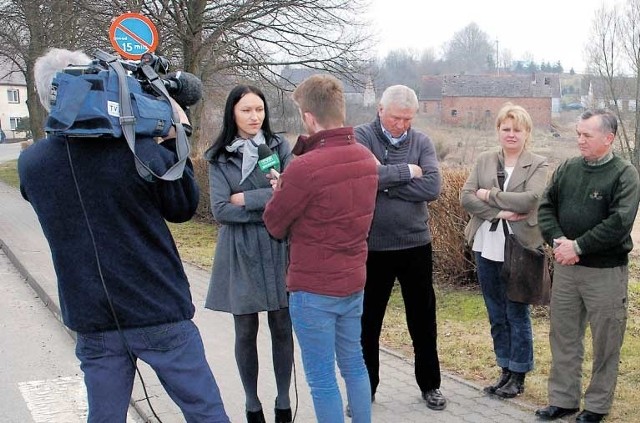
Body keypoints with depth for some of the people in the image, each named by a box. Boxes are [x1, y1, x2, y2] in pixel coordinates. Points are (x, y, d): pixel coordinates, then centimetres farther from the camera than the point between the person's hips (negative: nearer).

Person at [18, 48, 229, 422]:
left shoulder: (30, 164, -5)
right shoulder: (142, 152, -17)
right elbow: (184, 207, -1)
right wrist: (176, 141, 5)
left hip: (93, 322, 4)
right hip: (161, 314, -3)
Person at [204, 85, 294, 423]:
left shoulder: (279, 146, 1)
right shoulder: (219, 157, 0)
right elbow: (220, 210, -10)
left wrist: (246, 198, -13)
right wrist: (272, 206, -14)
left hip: (279, 250, 0)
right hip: (240, 253, 0)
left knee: (281, 328, 7)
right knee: (246, 332, 9)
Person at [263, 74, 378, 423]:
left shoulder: (304, 168, -23)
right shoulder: (366, 158, 1)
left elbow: (274, 225, -10)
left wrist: (279, 191, 8)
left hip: (314, 288, -7)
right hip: (354, 281, 7)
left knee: (322, 379, 5)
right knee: (354, 364, 20)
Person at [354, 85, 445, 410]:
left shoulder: (422, 142, 1)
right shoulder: (360, 137, -7)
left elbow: (432, 188, -14)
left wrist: (384, 181, -18)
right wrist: (406, 172, -16)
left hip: (416, 245, 2)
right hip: (372, 247, -2)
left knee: (423, 321, 14)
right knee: (367, 322, 11)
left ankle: (429, 384, 31)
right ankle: (365, 388, 27)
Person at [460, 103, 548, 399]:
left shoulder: (538, 165, -3)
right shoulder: (484, 161, 8)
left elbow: (530, 199, -19)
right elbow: (466, 197, -3)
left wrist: (489, 194, -13)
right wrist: (500, 213, -15)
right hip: (486, 248, 4)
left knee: (517, 314, 6)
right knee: (496, 315, 13)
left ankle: (518, 376, 20)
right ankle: (505, 371, 27)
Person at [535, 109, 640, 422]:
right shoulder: (567, 169, 7)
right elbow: (546, 206, 4)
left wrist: (578, 246, -18)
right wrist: (557, 240, -13)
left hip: (606, 271, -4)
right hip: (565, 267, 5)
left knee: (605, 343, 6)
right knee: (563, 337, 12)